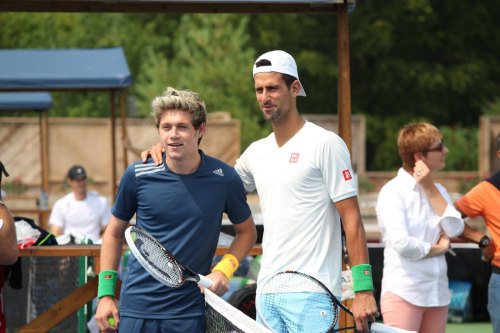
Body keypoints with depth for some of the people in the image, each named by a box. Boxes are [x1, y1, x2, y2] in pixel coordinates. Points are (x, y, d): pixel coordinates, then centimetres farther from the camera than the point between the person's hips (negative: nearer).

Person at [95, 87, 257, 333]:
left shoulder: (224, 179, -4)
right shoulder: (138, 175, -4)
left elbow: (247, 231, 13)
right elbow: (114, 232, 10)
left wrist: (224, 269, -5)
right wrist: (105, 294, 4)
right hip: (137, 309, 0)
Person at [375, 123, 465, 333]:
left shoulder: (437, 190, 15)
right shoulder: (393, 192, -8)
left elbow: (455, 229, -2)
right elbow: (402, 243, -19)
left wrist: (430, 189, -5)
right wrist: (439, 248, -4)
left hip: (438, 295, 7)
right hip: (403, 294, -7)